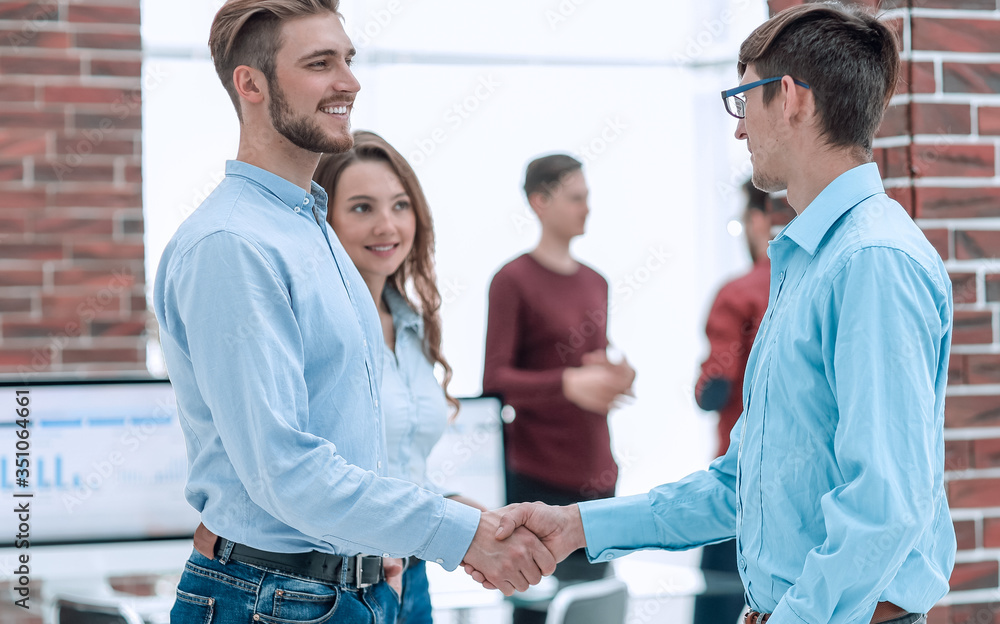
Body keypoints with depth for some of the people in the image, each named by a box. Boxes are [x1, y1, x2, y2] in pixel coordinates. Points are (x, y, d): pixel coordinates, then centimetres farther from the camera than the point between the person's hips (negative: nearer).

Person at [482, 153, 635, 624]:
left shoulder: (595, 283, 16)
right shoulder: (513, 280, -6)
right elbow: (495, 379, -12)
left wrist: (617, 374, 3)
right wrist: (568, 383, -26)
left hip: (597, 475, 7)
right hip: (539, 478, -7)